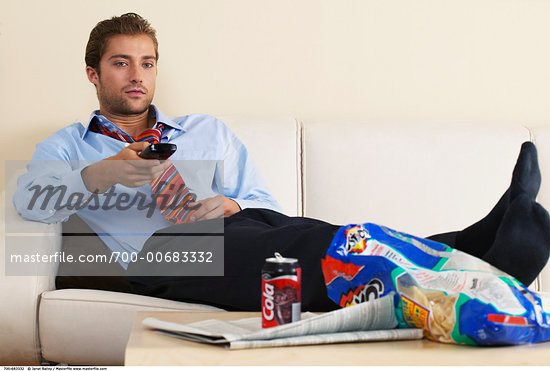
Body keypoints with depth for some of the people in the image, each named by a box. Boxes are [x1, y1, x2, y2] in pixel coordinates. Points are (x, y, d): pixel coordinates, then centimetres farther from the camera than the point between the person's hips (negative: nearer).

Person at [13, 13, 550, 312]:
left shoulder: (206, 131, 33)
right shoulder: (68, 145, 26)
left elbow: (261, 203, 22)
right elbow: (30, 199, 3)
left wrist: (229, 206, -3)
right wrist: (100, 175, -16)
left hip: (230, 228, 4)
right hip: (155, 247, -4)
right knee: (305, 245, -36)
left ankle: (479, 247, -58)